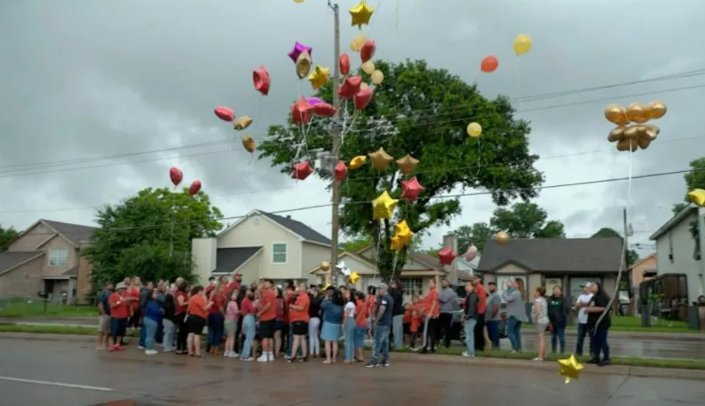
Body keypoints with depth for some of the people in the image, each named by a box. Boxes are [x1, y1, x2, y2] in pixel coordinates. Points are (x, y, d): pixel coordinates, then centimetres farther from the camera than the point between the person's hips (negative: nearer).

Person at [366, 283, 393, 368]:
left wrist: (375, 321, -18)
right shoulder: (390, 298, 16)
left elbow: (381, 311, -24)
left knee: (378, 341, -9)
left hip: (381, 323, -10)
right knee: (385, 341, 10)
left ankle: (375, 360, -9)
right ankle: (385, 360, 12)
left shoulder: (384, 298, -16)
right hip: (387, 323, 10)